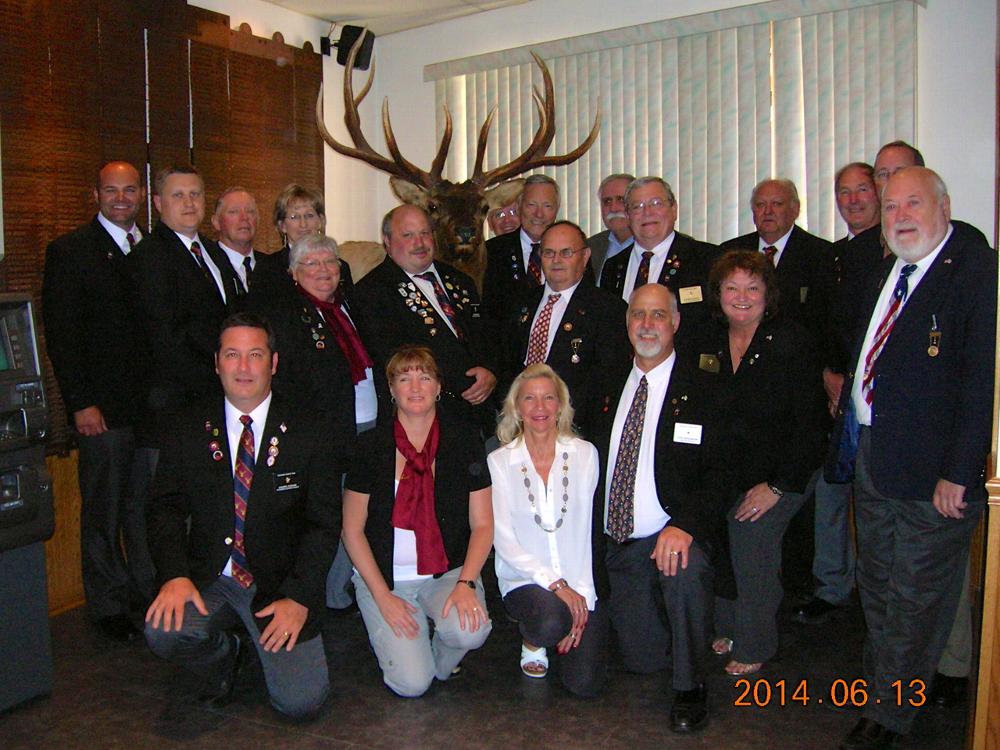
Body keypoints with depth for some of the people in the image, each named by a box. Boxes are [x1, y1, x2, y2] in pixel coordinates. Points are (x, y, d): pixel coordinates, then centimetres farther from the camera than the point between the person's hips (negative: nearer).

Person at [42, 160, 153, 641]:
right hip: (102, 406, -4)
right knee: (103, 510, 6)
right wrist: (81, 402, -12)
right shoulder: (69, 251, -3)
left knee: (148, 506, 11)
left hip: (153, 401, 4)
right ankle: (108, 606, 20)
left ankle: (149, 591, 26)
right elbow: (60, 334, -7)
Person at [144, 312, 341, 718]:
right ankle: (226, 656, 7)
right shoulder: (189, 427, 3)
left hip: (279, 582, -2)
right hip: (207, 578, 2)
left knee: (301, 701, -15)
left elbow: (324, 523, -5)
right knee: (164, 632, -28)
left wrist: (299, 598, -15)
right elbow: (166, 508, 1)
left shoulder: (308, 432, -3)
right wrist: (174, 575, -17)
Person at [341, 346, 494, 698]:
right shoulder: (370, 447, -5)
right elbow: (352, 530, -2)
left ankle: (441, 657, 7)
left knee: (470, 629, -30)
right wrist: (382, 595, -10)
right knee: (411, 683, -14)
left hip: (448, 571, 1)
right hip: (384, 575, -1)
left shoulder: (464, 441, -3)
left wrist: (466, 582, -17)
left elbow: (482, 524, -2)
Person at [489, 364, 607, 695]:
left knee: (585, 683, -12)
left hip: (579, 583, 2)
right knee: (551, 622, -34)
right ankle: (532, 640, 4)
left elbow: (583, 531, -3)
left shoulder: (584, 454, 1)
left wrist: (582, 596, -12)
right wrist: (555, 584, -18)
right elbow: (503, 540, -8)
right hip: (525, 579, -1)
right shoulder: (499, 461, -3)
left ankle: (571, 628, 22)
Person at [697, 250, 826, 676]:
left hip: (778, 476, -4)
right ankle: (727, 628, 15)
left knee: (748, 541, -14)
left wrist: (777, 486, -14)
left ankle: (754, 646, 10)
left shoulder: (792, 342, -9)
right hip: (721, 473, 4)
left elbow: (808, 423, -11)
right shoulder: (708, 344, 5)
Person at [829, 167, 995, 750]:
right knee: (877, 586, 22)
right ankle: (885, 685, 43)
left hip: (932, 465, -8)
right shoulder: (887, 271, 12)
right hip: (871, 451, 8)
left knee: (916, 597, 6)